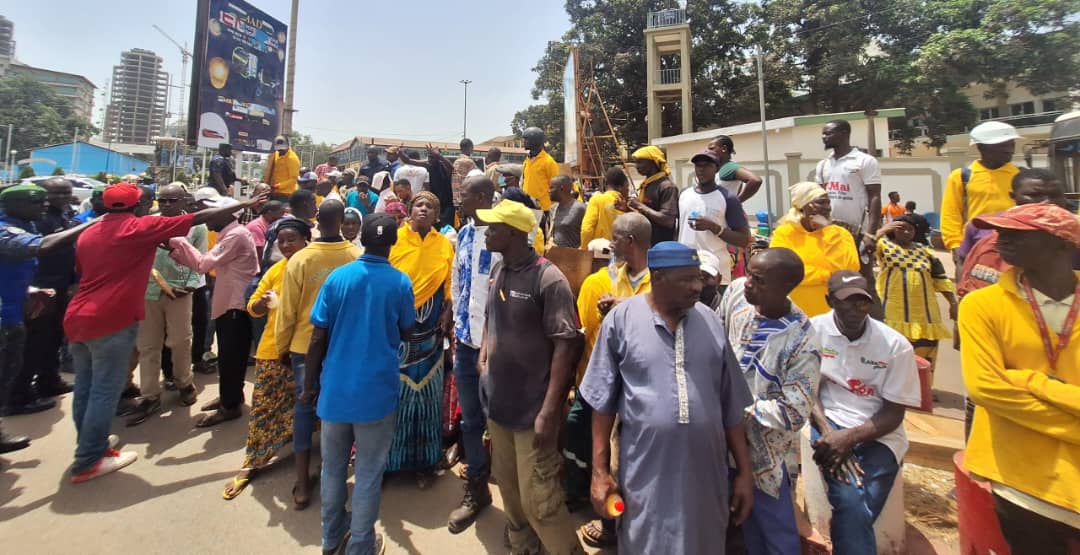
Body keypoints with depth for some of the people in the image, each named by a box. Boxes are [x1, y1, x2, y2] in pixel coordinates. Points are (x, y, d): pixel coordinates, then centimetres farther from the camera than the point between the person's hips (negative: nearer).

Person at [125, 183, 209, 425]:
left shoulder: (196, 226, 1)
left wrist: (190, 285, -11)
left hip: (179, 291, -2)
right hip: (148, 290, 3)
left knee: (180, 341, 7)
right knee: (147, 345, 7)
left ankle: (184, 383, 29)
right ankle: (150, 396, 17)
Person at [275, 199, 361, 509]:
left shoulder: (299, 260, -11)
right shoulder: (358, 258, -11)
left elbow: (288, 310, -4)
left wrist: (282, 347, 10)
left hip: (306, 346, 0)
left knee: (305, 408, 12)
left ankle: (302, 486, 19)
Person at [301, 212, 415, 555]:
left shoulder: (337, 277, -4)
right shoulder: (400, 282, -8)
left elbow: (318, 338, -3)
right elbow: (406, 334, 4)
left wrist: (309, 385, 8)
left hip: (335, 388, 3)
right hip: (377, 390, -2)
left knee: (332, 467, 19)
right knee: (368, 473, 11)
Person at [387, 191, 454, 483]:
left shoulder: (445, 245, 3)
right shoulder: (394, 239, -2)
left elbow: (451, 287, 5)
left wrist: (447, 317, -6)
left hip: (429, 332, 2)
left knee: (425, 394, 11)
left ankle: (423, 461, 27)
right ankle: (389, 458, 28)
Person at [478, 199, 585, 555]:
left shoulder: (548, 279, -18)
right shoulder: (499, 271, 4)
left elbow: (566, 344, -19)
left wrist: (549, 411, -21)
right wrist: (484, 355, 3)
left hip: (533, 408, -7)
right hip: (498, 401, 7)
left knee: (537, 499, 1)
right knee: (507, 485, 21)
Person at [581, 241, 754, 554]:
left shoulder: (710, 321, 0)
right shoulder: (621, 319, -10)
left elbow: (731, 404, 6)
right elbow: (603, 401, -4)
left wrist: (744, 470, 7)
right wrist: (599, 470, -3)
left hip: (706, 472, 3)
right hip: (645, 473, -3)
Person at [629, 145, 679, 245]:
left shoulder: (667, 186, -15)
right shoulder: (645, 185, 11)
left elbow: (669, 221, -24)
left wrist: (641, 206, -19)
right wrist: (628, 208, 3)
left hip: (661, 245, -9)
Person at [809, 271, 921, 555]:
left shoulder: (896, 346, -3)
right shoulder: (814, 330, -6)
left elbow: (894, 412, -2)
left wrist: (850, 438, -17)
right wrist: (827, 432, -17)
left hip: (878, 433, 1)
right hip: (829, 422, -1)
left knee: (855, 509, -19)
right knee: (851, 502, -24)